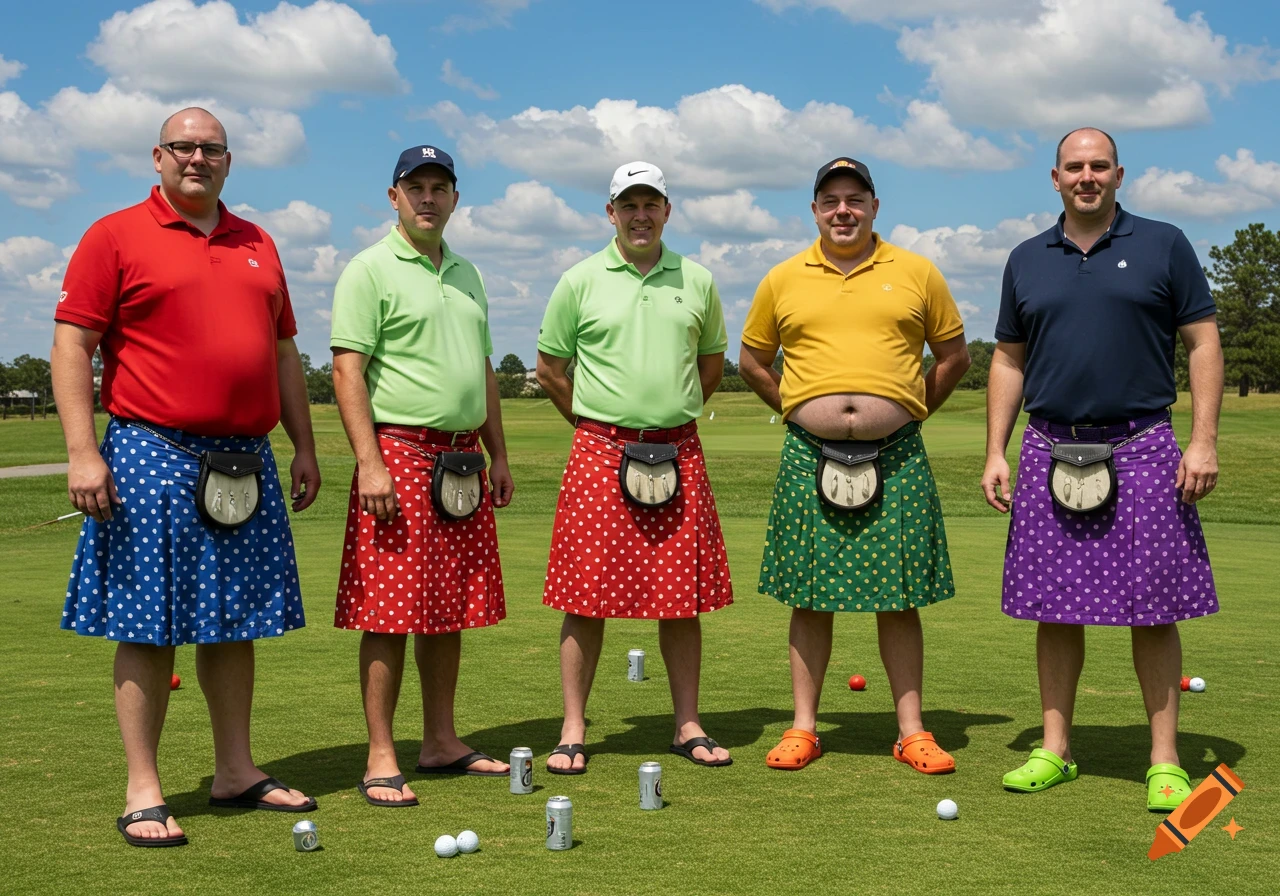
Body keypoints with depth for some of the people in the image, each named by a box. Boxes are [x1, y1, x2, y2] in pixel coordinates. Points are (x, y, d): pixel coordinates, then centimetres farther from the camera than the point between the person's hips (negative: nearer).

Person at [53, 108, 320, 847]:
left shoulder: (257, 245, 16)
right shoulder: (115, 236, -1)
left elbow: (284, 352, 19)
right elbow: (73, 344, -6)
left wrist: (304, 446, 15)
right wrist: (82, 452, -15)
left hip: (246, 460, 5)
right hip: (154, 456, -5)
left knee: (235, 622, 11)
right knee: (148, 626, -2)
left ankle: (237, 771, 22)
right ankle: (143, 792, 6)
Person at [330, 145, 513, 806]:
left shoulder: (467, 275, 19)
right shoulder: (370, 270, -4)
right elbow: (348, 368, -11)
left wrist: (497, 455, 18)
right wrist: (369, 461, -20)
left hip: (462, 460, 7)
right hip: (399, 453, -7)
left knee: (450, 610, 10)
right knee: (390, 613, -6)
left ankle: (441, 741, 19)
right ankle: (380, 758, 0)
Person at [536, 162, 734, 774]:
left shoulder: (697, 282, 9)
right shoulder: (581, 281, 3)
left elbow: (712, 361, 22)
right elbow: (550, 368, 9)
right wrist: (597, 423, 9)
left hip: (679, 458, 2)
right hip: (601, 454, -2)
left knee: (682, 598, 5)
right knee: (586, 598, -1)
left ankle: (687, 726, 16)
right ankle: (573, 732, 8)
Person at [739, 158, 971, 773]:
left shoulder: (915, 273, 6)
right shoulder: (783, 280, 7)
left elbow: (954, 354, 14)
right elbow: (752, 360, 18)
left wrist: (909, 411, 9)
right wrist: (798, 411, 11)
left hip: (896, 461, 0)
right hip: (810, 460, 1)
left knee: (900, 598, 2)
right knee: (809, 595, 4)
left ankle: (912, 732, 10)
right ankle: (803, 729, 13)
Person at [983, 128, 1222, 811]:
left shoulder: (1163, 246, 4)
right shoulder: (1027, 261, 12)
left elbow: (1203, 343, 2)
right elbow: (1008, 359, 15)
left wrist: (1204, 441, -7)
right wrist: (996, 453, 7)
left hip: (1141, 449, -3)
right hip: (1052, 452, 3)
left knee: (1153, 611, -1)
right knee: (1055, 609, 6)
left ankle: (1164, 761, 8)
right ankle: (1054, 752, 16)